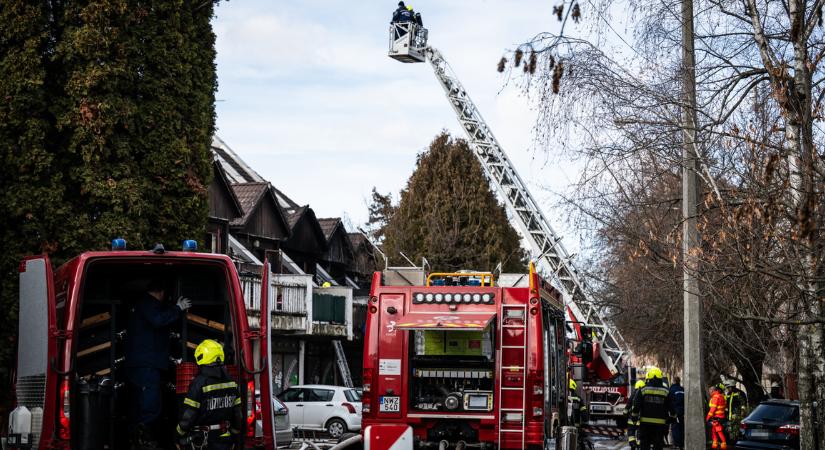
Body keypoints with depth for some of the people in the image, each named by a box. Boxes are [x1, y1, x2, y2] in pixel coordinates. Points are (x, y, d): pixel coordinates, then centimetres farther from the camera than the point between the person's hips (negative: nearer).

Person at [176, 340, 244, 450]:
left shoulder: (199, 383, -17)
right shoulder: (231, 382, 2)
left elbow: (188, 416, -15)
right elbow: (238, 413, 8)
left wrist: (179, 438, -2)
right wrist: (234, 437, 20)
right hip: (225, 441, 6)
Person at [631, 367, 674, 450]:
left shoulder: (643, 390, 0)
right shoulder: (665, 392, 2)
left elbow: (636, 406, -1)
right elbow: (671, 407, 5)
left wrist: (634, 416, 9)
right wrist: (672, 418, 17)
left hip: (645, 422, -1)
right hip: (660, 424, 1)